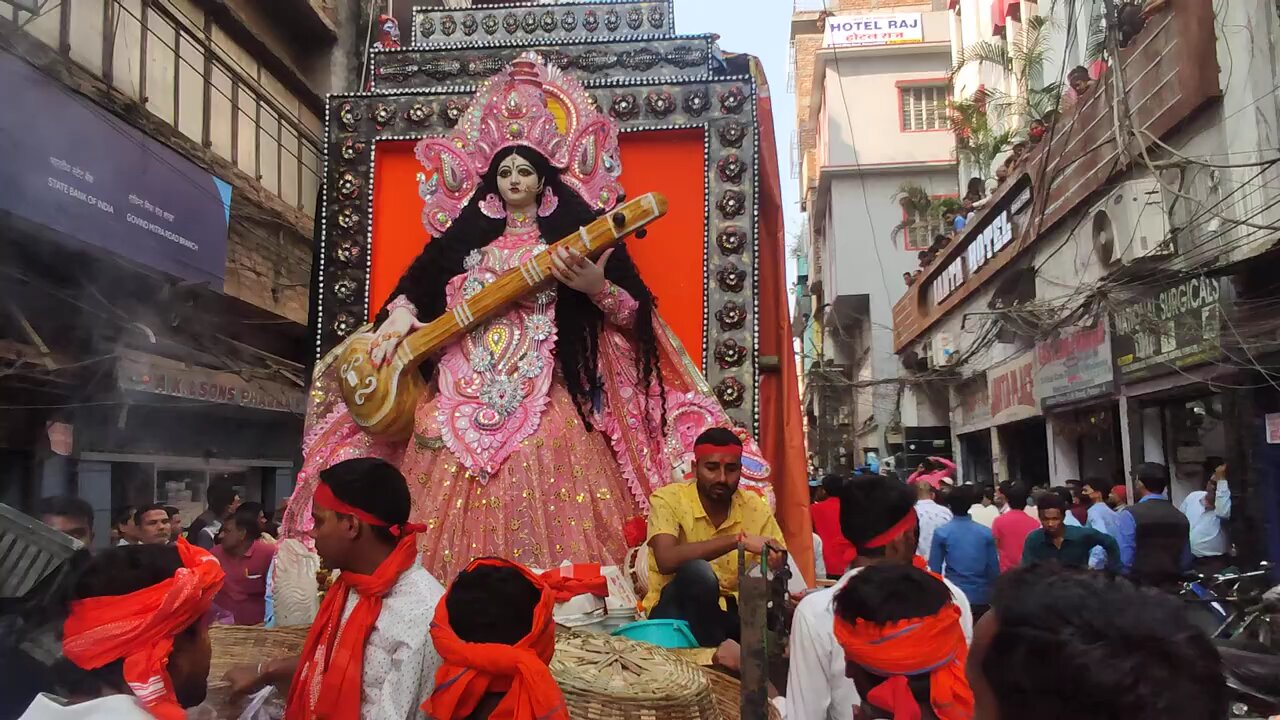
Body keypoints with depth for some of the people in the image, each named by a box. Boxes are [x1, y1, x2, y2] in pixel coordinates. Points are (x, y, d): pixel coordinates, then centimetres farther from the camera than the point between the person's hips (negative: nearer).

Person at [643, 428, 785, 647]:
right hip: (678, 614, -2)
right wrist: (738, 539, -33)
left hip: (731, 611, 3)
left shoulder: (755, 508, -2)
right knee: (697, 571, -35)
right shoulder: (667, 500, -13)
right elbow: (667, 561, -30)